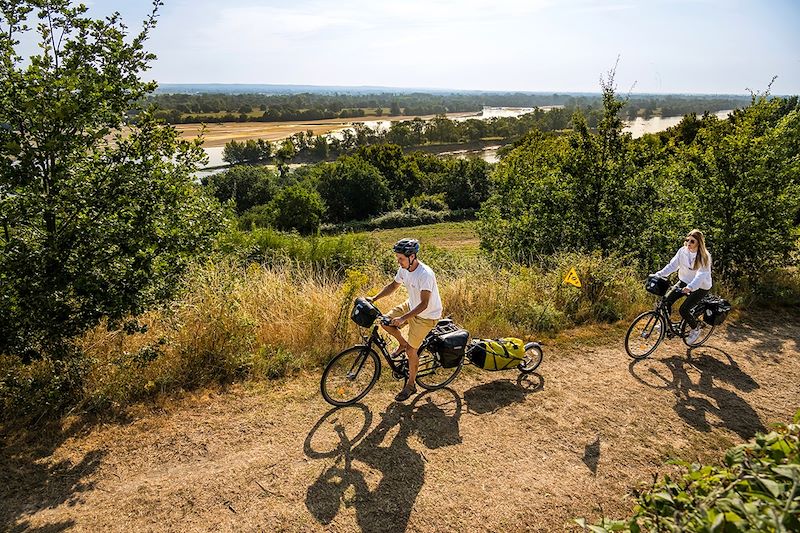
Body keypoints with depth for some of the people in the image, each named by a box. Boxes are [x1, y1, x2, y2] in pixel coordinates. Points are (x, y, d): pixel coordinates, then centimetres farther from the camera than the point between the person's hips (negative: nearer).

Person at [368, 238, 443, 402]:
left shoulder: (425, 274, -33)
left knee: (411, 350, -6)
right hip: (411, 305, 8)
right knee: (385, 321, -3)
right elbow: (393, 286, 9)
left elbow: (424, 304, -35)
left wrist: (403, 318, -43)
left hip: (427, 315, -7)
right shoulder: (404, 269, -9)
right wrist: (374, 298, -2)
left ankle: (410, 385, 15)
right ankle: (403, 344, 23)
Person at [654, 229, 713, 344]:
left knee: (683, 310, -16)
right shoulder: (683, 251, -8)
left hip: (700, 287, -5)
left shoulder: (704, 257, -23)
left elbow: (701, 276, -33)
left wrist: (690, 287, -49)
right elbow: (672, 265, -7)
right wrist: (659, 274, -21)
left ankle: (695, 329, 12)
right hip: (684, 282, 6)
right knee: (667, 301, -8)